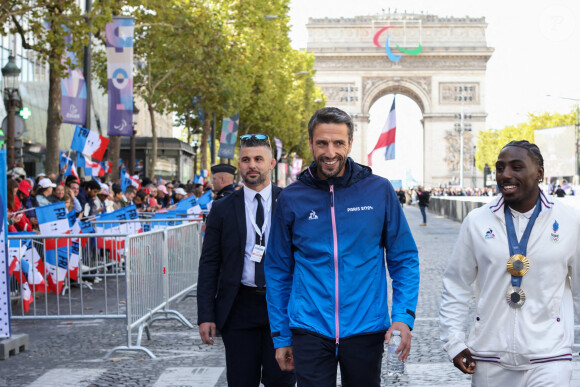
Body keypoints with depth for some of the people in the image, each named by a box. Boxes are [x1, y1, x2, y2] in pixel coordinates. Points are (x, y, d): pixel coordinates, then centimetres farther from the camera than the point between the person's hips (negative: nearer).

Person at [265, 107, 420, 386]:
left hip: (366, 329, 1)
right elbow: (278, 271, 6)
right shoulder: (291, 199, 0)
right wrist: (281, 336, 5)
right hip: (310, 330, 0)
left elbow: (404, 259, 2)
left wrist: (403, 315, -11)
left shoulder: (379, 191, -2)